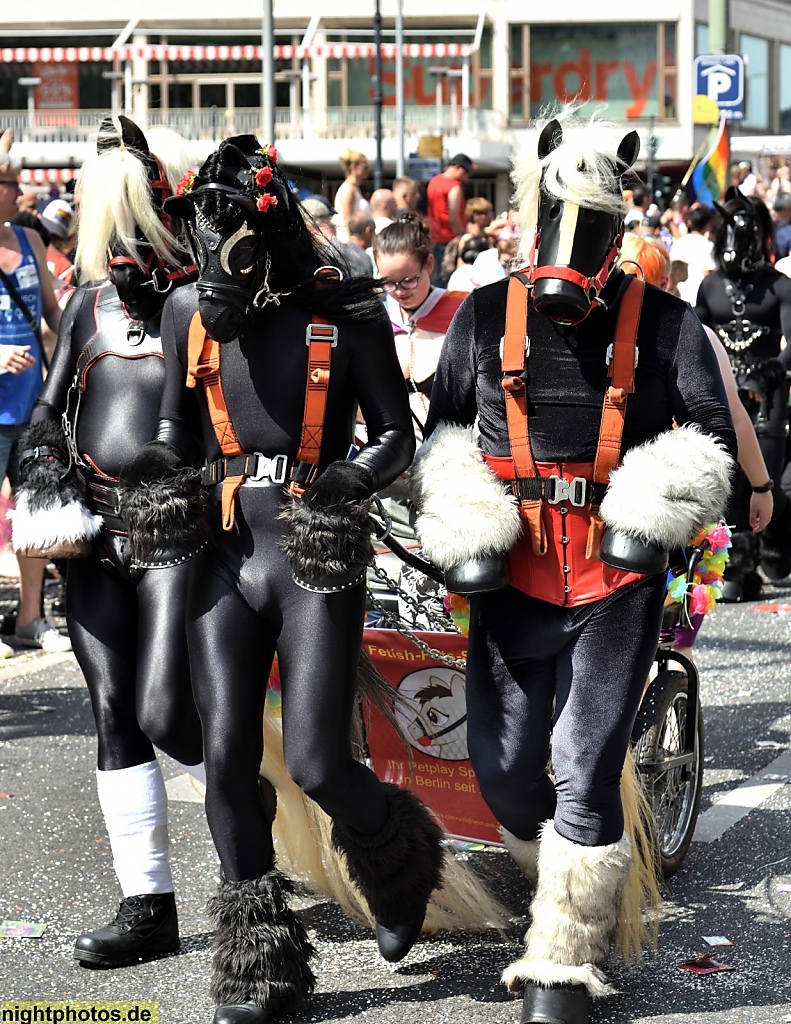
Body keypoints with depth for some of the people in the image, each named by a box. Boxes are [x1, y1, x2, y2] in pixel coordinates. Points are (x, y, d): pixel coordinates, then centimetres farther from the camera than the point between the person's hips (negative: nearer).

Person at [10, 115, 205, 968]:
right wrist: (45, 485, 2)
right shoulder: (92, 301, 12)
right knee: (113, 715, 4)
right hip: (93, 534, 6)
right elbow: (47, 411, 18)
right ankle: (147, 906, 11)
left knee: (165, 712, -13)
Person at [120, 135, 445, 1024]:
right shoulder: (191, 311, 6)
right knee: (227, 760, -1)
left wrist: (349, 483, -17)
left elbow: (397, 433, 1)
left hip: (315, 561, -4)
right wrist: (160, 479, 0)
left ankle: (401, 867, 27)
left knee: (315, 766, -8)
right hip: (225, 559, 4)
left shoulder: (344, 314, -6)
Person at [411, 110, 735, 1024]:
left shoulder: (661, 323, 0)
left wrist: (656, 508, -11)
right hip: (511, 579, 3)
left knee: (585, 775, -6)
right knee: (503, 769, 7)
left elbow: (709, 435, 6)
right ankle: (574, 888, 37)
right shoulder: (486, 315, 5)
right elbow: (445, 430, 15)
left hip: (618, 582, -3)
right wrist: (460, 523, 0)